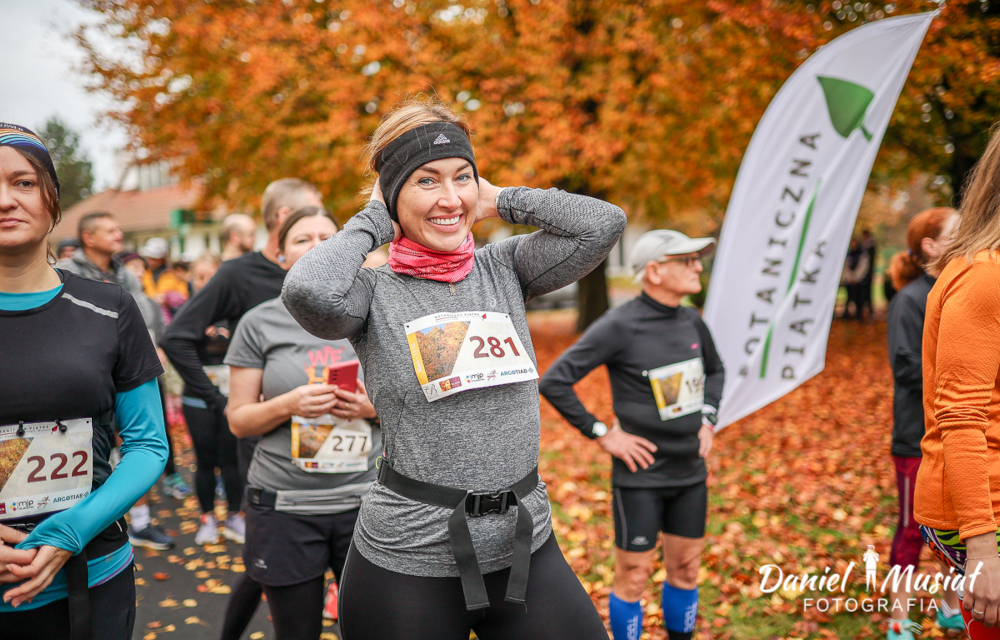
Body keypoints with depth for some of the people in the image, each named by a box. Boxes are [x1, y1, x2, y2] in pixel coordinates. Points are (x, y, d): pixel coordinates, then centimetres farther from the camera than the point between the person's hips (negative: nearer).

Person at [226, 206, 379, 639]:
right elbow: (238, 420, 3)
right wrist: (288, 404, -16)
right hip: (285, 507, -1)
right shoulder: (260, 323, 2)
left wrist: (375, 406, -9)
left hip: (363, 502, 1)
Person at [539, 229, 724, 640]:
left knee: (686, 568, 16)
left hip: (691, 472, 6)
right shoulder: (619, 326, -16)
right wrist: (602, 434, -16)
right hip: (642, 474, -6)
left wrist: (708, 419, 11)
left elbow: (715, 370, 25)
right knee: (634, 576, 4)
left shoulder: (692, 322, 4)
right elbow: (553, 382, -19)